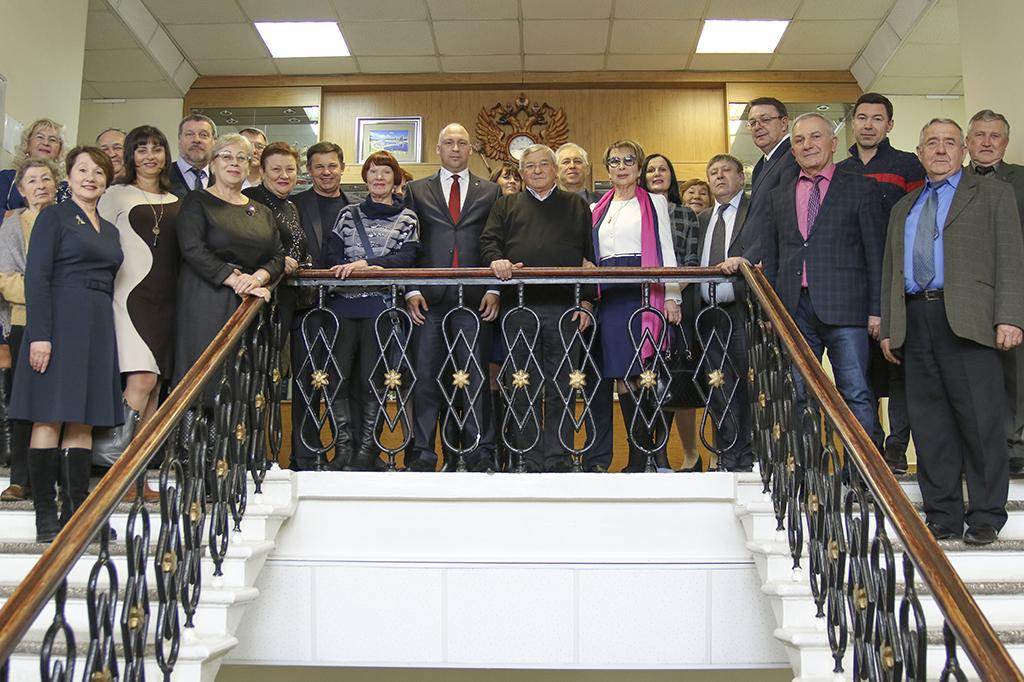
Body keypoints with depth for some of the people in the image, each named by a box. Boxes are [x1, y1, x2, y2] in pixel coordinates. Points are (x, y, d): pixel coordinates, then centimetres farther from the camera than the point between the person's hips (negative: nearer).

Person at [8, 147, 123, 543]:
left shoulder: (110, 230, 20)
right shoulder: (54, 217, 1)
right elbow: (36, 277, -8)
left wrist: (107, 331, 11)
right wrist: (39, 333, -18)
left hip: (98, 327, 6)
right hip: (60, 320, -6)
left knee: (83, 421, 6)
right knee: (50, 418, -5)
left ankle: (76, 512, 9)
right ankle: (45, 517, -2)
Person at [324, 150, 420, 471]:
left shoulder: (406, 218, 8)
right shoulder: (348, 213, 15)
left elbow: (407, 257, -5)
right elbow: (332, 254, 8)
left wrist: (366, 264, -15)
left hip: (381, 304, -2)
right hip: (344, 302, 3)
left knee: (372, 376, -4)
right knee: (337, 373, -3)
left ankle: (368, 450, 3)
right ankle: (343, 448, 4)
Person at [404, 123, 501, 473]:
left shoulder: (490, 192, 14)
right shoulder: (416, 190, 14)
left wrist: (494, 289, -3)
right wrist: (411, 290, -3)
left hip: (475, 299, 0)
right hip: (429, 299, 0)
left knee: (476, 377, 1)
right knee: (425, 377, 1)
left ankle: (480, 452, 8)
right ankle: (423, 453, 8)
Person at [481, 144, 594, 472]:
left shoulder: (577, 205, 17)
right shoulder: (506, 205, 20)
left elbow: (590, 254, 10)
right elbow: (489, 240, 9)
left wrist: (587, 300, -1)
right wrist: (496, 259, -14)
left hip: (565, 309, -1)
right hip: (519, 308, 1)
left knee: (561, 388, 0)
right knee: (523, 388, 2)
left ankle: (558, 460, 6)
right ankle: (529, 462, 8)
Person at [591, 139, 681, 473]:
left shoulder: (654, 203, 12)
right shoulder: (597, 210, 21)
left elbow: (666, 251, 5)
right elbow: (590, 259, 18)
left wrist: (671, 297, -5)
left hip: (645, 292, -3)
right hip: (610, 297, 4)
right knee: (623, 378, 1)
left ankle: (660, 454, -4)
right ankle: (638, 455, 6)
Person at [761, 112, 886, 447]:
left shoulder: (861, 189, 7)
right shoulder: (778, 197, 17)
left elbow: (876, 254, 2)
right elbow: (770, 260, 17)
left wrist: (877, 309, -5)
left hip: (844, 308, -3)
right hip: (794, 309, 4)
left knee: (856, 395, -6)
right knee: (797, 399, 5)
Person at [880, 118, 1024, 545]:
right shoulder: (903, 209, 24)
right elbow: (890, 272, 21)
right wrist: (888, 328, 13)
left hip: (968, 320, -4)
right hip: (915, 322, 4)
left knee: (981, 421, -5)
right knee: (929, 425, 4)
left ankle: (985, 518, 5)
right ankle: (942, 517, 12)